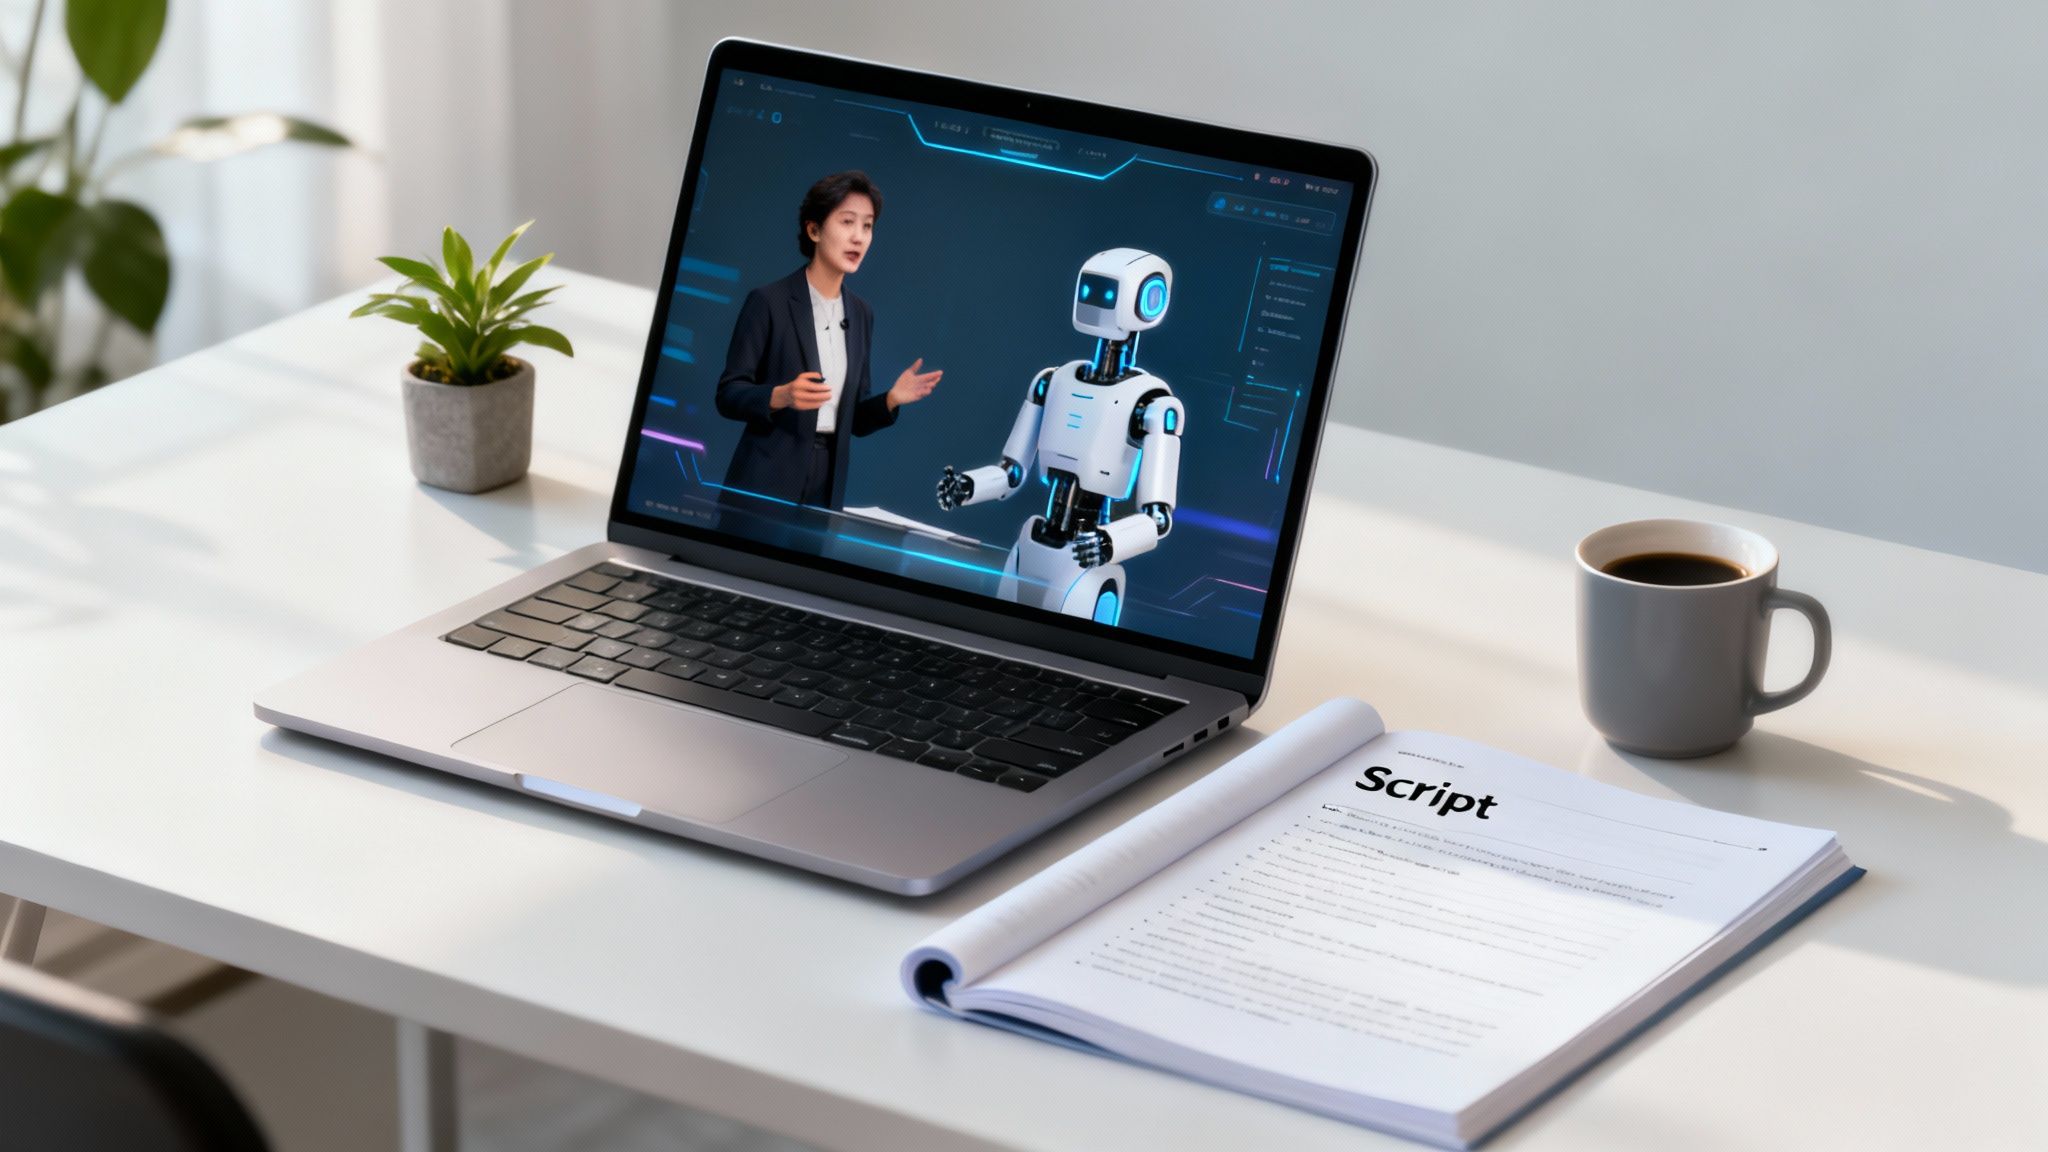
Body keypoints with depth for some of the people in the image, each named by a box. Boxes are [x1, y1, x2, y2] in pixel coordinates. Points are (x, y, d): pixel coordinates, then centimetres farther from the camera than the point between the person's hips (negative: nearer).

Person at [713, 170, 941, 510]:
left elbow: (855, 419, 14)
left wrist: (892, 399, -5)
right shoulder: (768, 302, -6)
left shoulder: (861, 315, 12)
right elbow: (728, 395, -8)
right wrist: (781, 396, -25)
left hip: (828, 487, 5)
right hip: (764, 483, -5)